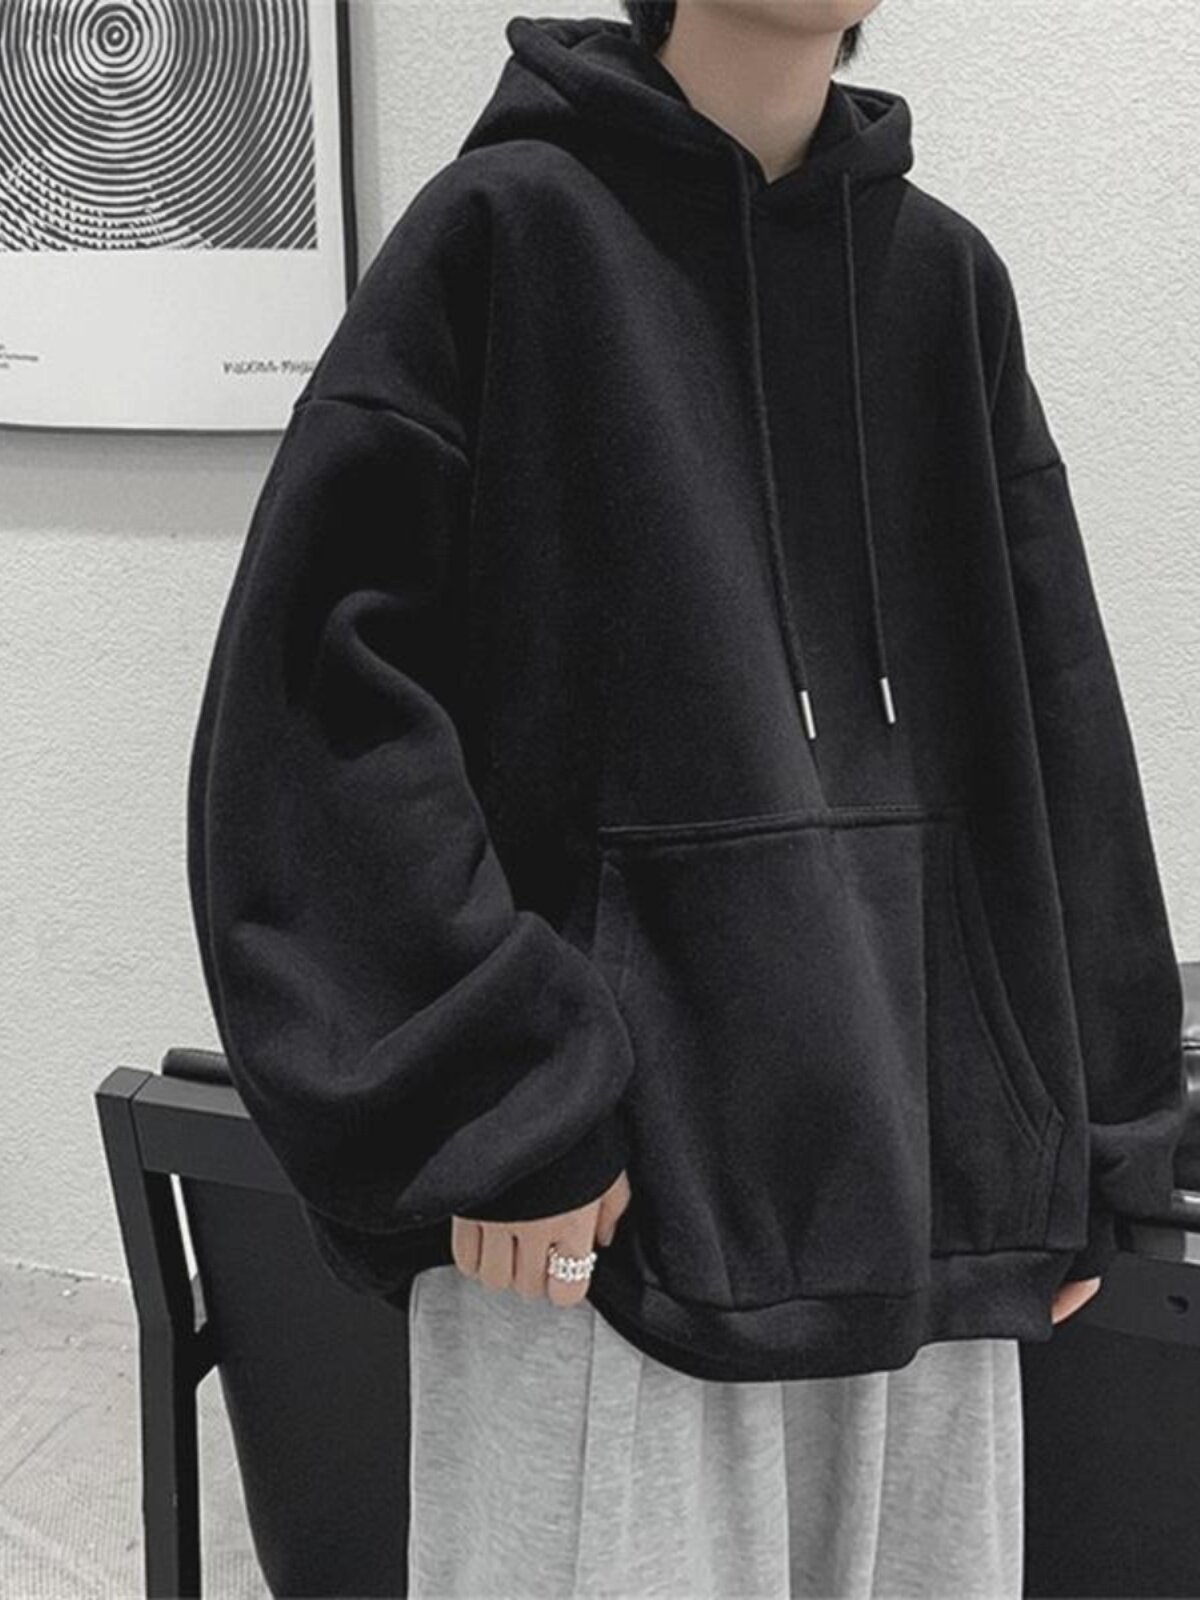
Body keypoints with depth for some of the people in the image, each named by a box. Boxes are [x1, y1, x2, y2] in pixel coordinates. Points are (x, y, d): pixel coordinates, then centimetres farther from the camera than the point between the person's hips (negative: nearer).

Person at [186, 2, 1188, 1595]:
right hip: (616, 1153, -4)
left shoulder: (947, 275, 10)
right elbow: (326, 665, -10)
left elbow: (1049, 715, 10)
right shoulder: (509, 227, -4)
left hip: (919, 1139, 5)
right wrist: (493, 1097, -15)